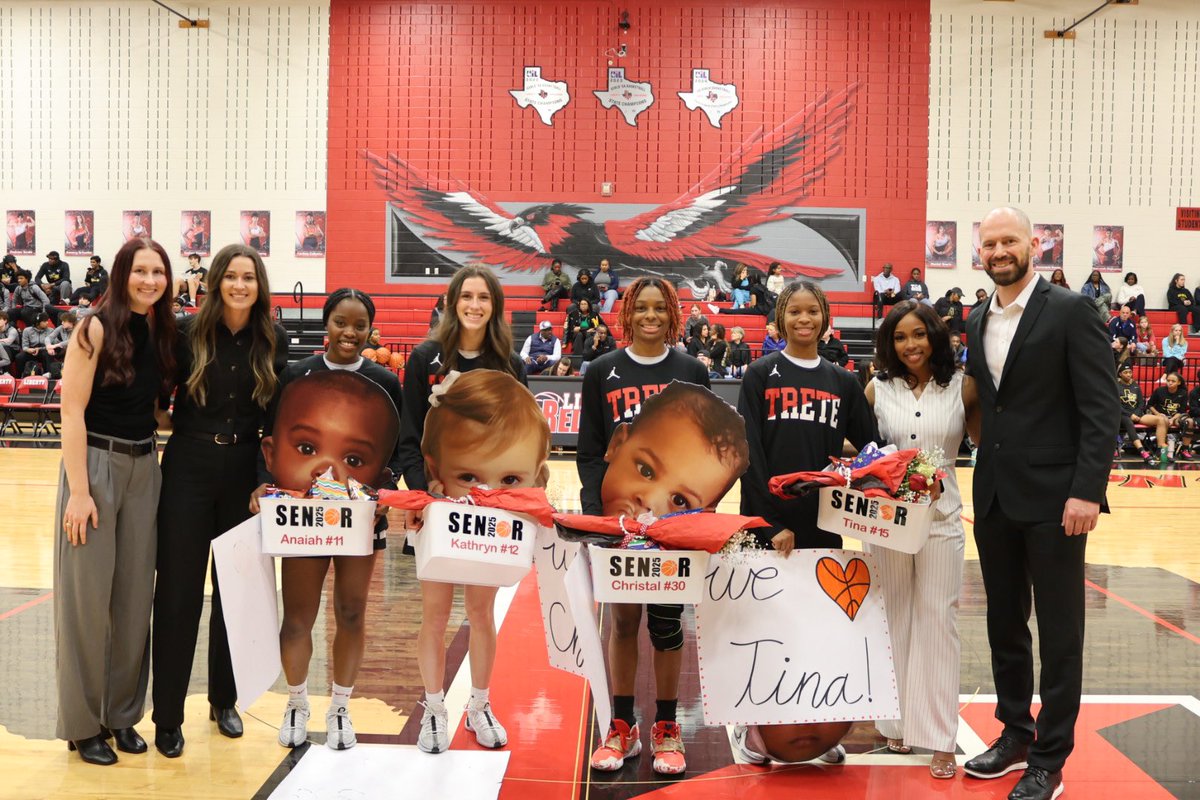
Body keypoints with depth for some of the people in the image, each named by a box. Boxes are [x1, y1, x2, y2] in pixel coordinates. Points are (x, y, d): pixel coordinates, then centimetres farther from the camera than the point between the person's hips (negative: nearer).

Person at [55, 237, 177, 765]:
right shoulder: (97, 329, -10)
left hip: (145, 469, 6)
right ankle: (82, 723, 15)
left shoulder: (162, 333, 8)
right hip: (96, 464, -6)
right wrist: (79, 492, -17)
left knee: (135, 596, 10)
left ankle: (121, 714, 23)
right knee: (88, 597, 1)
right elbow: (72, 411, -13)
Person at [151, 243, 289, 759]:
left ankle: (223, 701, 28)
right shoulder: (188, 332, -5)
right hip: (188, 469, -2)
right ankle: (168, 716, 13)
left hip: (244, 472, 2)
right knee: (178, 593, 2)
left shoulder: (274, 341, 0)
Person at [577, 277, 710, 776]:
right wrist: (592, 510, -7)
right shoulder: (602, 373, 5)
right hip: (617, 514, 0)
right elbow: (589, 452, 4)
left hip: (675, 515, 0)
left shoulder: (692, 372, 7)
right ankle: (622, 728, 19)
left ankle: (666, 729, 18)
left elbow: (706, 449, 8)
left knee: (666, 621, 4)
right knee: (622, 619, 7)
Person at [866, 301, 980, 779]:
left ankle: (939, 738, 6)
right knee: (893, 619, 9)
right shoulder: (878, 390, 2)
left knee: (937, 620, 1)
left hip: (941, 517, -1)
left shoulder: (962, 388, 0)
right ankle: (897, 725, 21)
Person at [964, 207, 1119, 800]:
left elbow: (1101, 408, -12)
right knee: (1004, 624, 15)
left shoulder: (1070, 311, -8)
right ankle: (1015, 734, 30)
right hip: (995, 498, 6)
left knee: (1059, 632, 3)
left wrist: (1087, 490, -19)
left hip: (1053, 498, -6)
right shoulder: (978, 322, 11)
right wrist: (984, 483, 8)